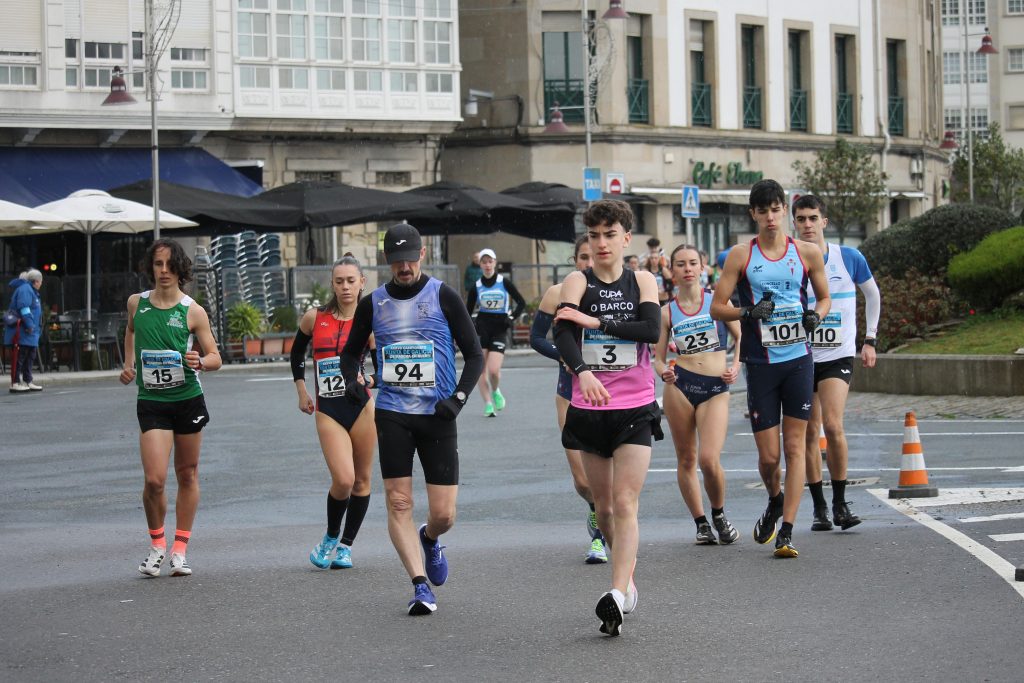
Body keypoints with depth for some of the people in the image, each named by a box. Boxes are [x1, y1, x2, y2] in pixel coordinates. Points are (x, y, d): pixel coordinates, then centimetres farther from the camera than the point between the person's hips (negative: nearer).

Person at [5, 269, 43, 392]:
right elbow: (23, 308, -23)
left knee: (30, 356, 14)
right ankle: (15, 383, -10)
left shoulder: (31, 290, 21)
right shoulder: (25, 289, -13)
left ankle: (28, 381, 21)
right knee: (19, 357, -10)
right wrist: (29, 325, -25)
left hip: (30, 333, 11)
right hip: (21, 331, -11)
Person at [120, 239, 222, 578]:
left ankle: (179, 550, 19)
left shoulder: (193, 311, -4)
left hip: (188, 399, 0)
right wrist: (129, 364, 14)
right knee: (154, 479, -12)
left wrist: (200, 361, -23)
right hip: (151, 401, 0)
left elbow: (216, 358, -2)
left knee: (187, 476, 8)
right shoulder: (136, 303, 3)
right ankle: (157, 545, 9)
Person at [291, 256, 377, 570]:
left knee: (361, 480, 6)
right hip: (327, 409, 0)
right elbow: (297, 352, 21)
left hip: (361, 405, 0)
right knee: (343, 480, -13)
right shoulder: (315, 318, 3)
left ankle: (346, 545, 22)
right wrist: (301, 391, 16)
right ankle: (330, 538, 11)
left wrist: (368, 381, -18)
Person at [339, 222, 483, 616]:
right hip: (392, 415, 1)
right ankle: (420, 586, -6)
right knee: (398, 504, -10)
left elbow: (474, 354, 3)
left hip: (438, 417, -1)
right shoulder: (372, 304, 7)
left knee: (443, 515, -2)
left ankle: (429, 540, 33)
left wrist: (458, 397, -11)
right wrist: (351, 380, -1)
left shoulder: (443, 297, 0)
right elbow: (351, 351, 21)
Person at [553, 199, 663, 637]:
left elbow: (651, 329, -14)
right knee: (603, 506, 11)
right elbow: (562, 332, -18)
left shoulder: (643, 282, 3)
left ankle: (617, 595, -20)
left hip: (635, 409, -1)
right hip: (589, 408, 1)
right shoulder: (578, 282, 0)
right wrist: (581, 371, -36)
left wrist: (595, 322, -17)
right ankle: (627, 576, 32)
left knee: (625, 504, -12)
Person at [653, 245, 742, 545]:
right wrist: (664, 372, -12)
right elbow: (658, 357, 9)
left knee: (709, 459, -15)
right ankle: (701, 523, 19)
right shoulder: (667, 312, 7)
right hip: (680, 386, 1)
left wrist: (736, 365, -4)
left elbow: (742, 337, 13)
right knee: (686, 460, 4)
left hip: (716, 389, -1)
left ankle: (719, 514, 10)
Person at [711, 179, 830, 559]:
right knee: (768, 456, 1)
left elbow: (824, 297, 17)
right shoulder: (741, 255, 1)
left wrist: (816, 315, -5)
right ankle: (775, 501, 33)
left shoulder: (807, 253, 5)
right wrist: (748, 312, -16)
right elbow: (717, 307, 2)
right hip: (761, 363, 0)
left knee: (794, 447, -3)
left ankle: (787, 531, -2)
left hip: (798, 359, 1)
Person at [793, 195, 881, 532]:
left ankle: (840, 503, -7)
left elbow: (872, 295, 15)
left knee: (832, 426, -17)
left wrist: (870, 339, 12)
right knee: (809, 433, 2)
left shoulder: (850, 258, -1)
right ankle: (819, 507, 12)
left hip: (839, 356, -1)